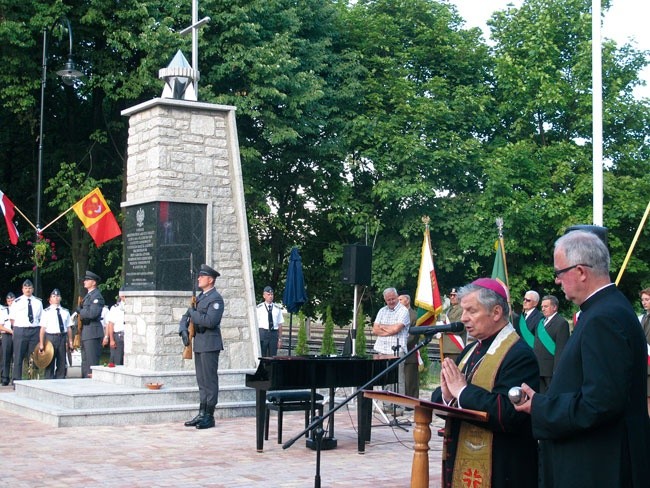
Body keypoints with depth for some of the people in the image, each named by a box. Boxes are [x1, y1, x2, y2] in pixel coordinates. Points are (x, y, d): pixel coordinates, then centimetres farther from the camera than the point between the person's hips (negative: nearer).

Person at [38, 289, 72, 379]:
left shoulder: (65, 312, 11)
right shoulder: (46, 312, 0)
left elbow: (69, 328, 11)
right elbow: (42, 328, -4)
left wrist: (70, 342, 6)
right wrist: (41, 343, -8)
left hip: (62, 337, 3)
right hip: (50, 337, -3)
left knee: (62, 364, 6)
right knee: (50, 363, 1)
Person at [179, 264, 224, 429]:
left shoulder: (216, 298, -11)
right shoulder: (199, 297, 16)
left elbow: (210, 321, -24)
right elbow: (186, 317, 20)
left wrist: (193, 313, -12)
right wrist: (183, 330, 2)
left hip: (209, 345, -9)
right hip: (199, 344, 9)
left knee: (210, 381, -4)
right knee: (202, 381, 12)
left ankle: (209, 416, 0)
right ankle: (202, 414, 17)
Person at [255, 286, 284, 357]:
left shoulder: (277, 308, 8)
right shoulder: (259, 308, 1)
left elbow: (280, 324, 9)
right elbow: (255, 324, 0)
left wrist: (280, 339, 6)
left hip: (274, 333, 2)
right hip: (262, 333, -2)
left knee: (273, 356, 3)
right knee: (262, 356, -2)